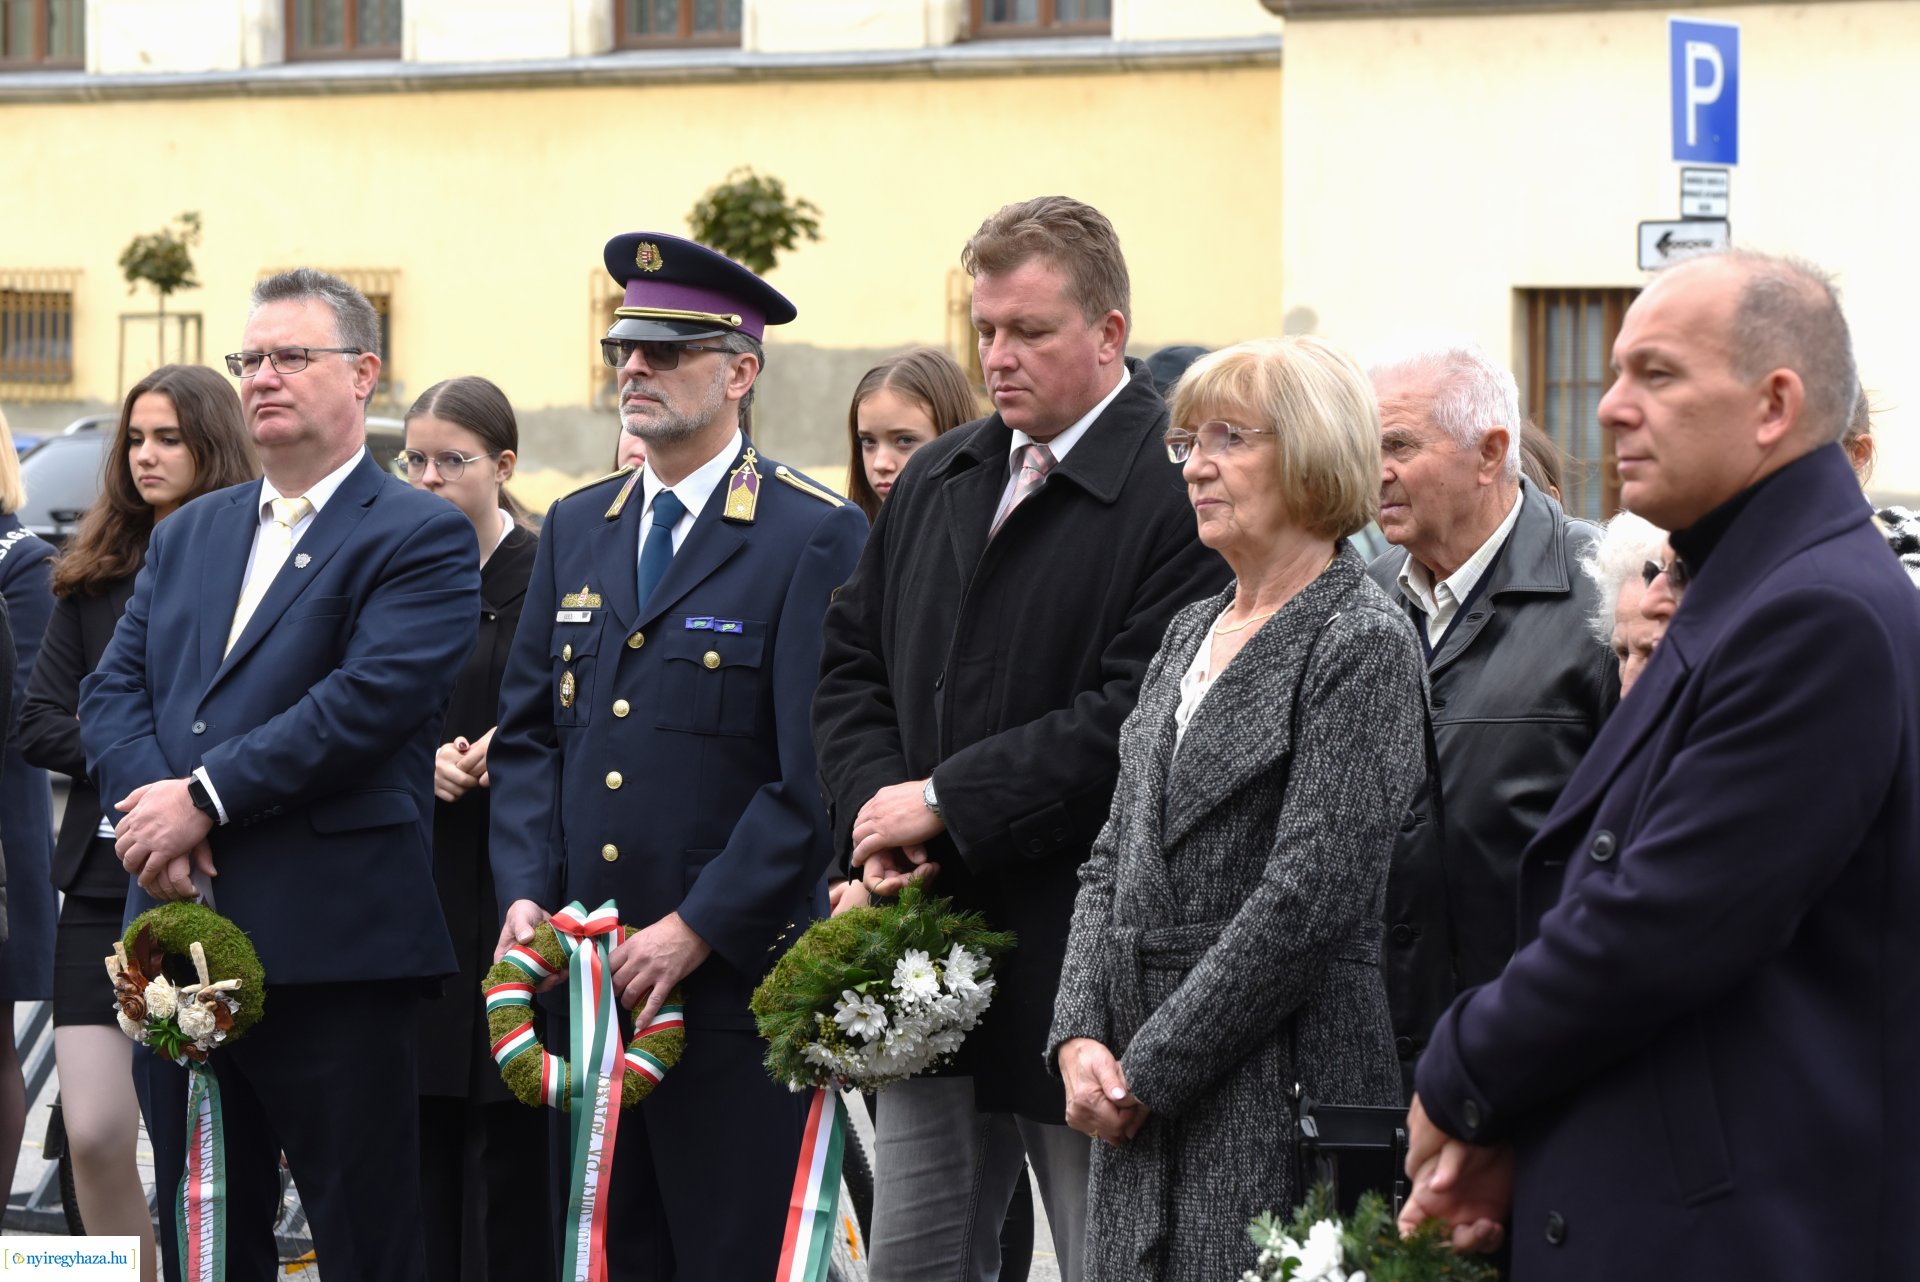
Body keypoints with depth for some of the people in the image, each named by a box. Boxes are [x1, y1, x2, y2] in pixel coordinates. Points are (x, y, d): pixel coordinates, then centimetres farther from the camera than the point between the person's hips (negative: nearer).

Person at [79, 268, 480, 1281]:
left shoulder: (420, 538, -2)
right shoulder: (186, 535, 19)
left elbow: (369, 701, -15)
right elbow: (114, 690, 11)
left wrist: (203, 799, -16)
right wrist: (150, 805, -10)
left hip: (332, 943, -6)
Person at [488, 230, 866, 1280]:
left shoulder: (816, 539, -6)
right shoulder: (576, 529, 15)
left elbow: (816, 773, -12)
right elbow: (527, 732, 15)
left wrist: (697, 931, -15)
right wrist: (526, 896, 0)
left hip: (736, 981, -6)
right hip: (584, 976, 6)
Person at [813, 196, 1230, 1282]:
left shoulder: (1181, 491, -12)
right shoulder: (937, 483, 14)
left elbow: (1135, 717, -20)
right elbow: (852, 666, 18)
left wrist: (943, 802, -15)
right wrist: (878, 809, -2)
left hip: (1087, 971, -7)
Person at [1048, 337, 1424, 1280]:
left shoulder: (1364, 645, -9)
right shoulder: (1189, 636, 16)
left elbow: (1309, 900, -16)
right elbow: (1112, 861, 16)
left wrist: (1150, 1070, -14)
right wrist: (1081, 1037, 0)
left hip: (1274, 1093, -7)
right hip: (1139, 1099, 7)